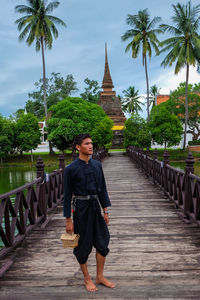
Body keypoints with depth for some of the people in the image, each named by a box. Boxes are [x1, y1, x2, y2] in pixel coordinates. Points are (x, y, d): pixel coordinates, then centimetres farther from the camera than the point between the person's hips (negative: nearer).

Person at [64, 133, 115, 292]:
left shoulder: (97, 165, 3)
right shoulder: (71, 169, -11)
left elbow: (102, 189, 10)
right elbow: (67, 195, -8)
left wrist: (105, 210, 9)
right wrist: (68, 220, -7)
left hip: (95, 207, 5)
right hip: (81, 209, -5)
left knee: (102, 242, 10)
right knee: (83, 245, 8)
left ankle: (100, 277, 30)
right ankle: (87, 278, 30)